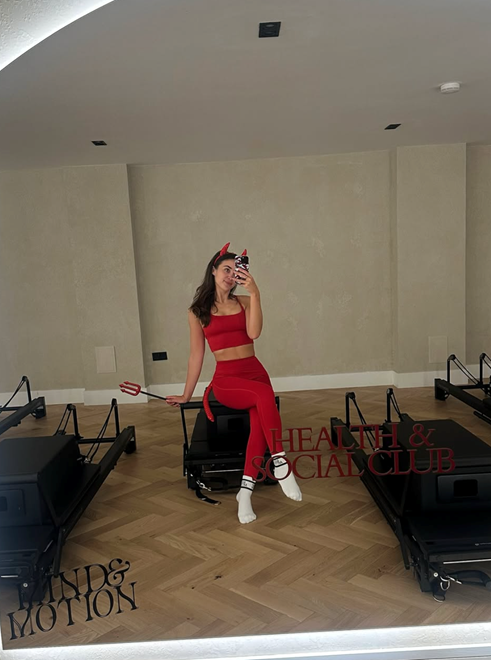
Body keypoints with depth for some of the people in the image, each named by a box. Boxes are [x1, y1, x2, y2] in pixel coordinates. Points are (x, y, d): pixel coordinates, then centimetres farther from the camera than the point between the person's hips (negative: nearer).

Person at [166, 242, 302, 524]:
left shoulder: (244, 302, 9)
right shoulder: (197, 311, 6)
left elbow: (254, 332, -11)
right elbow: (196, 355, 9)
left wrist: (255, 293, -15)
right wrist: (187, 395, 11)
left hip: (255, 372, 2)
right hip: (226, 379, -2)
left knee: (259, 421, -28)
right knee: (265, 395, -34)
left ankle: (245, 491, -25)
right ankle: (281, 464, -26)